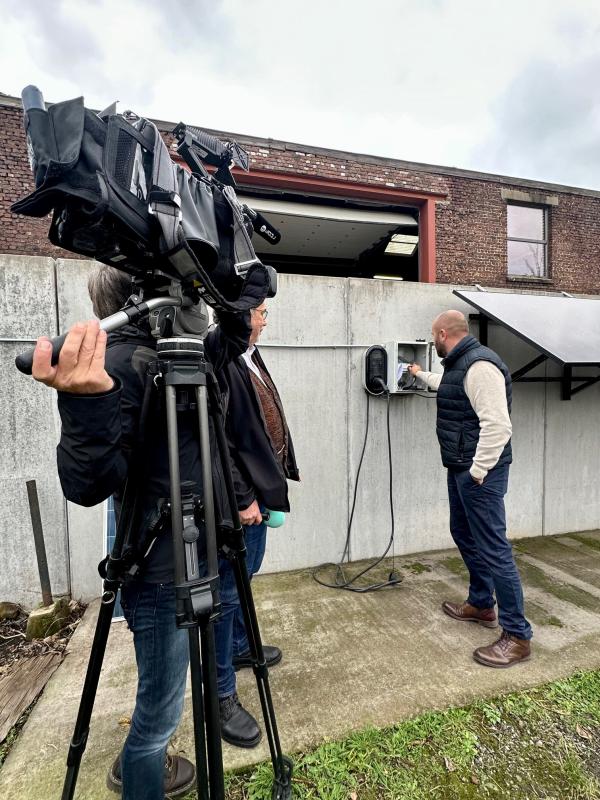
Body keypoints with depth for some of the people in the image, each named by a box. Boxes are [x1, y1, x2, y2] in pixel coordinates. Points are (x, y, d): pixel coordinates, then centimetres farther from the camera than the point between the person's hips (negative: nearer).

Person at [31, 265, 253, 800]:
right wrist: (87, 404, -47)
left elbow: (230, 343, 19)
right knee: (160, 710, 12)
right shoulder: (120, 361, -20)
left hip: (188, 561, 9)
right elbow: (87, 485, -28)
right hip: (161, 574, -9)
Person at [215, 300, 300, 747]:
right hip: (239, 499, -10)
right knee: (228, 592, 5)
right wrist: (242, 498, -19)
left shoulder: (250, 356, 10)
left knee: (246, 576, 25)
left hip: (258, 489, 10)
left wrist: (274, 478, 14)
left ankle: (239, 647, 47)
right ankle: (222, 695, 24)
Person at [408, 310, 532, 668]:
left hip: (480, 471, -11)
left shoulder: (479, 365, -21)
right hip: (460, 467, 11)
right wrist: (422, 375, 51)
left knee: (493, 548, -3)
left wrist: (478, 471, -22)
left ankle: (518, 636, 12)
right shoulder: (459, 364, 12)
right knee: (464, 534, 20)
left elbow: (498, 425, -27)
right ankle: (482, 604, 38)